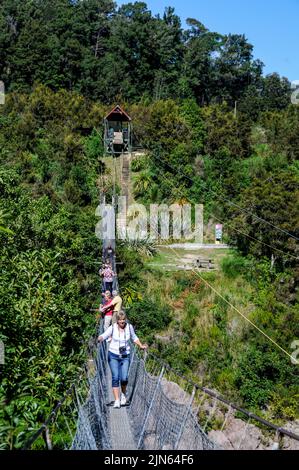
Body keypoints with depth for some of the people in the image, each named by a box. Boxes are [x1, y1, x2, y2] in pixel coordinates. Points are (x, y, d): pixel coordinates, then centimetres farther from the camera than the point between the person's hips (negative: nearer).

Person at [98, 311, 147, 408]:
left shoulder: (129, 327, -2)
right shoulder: (112, 328, -8)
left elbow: (134, 338, 16)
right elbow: (104, 335, -17)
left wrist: (141, 346, 13)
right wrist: (100, 338, -39)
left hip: (125, 356, 1)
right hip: (113, 355, -1)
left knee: (124, 378, -8)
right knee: (115, 378, -8)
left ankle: (123, 394, 22)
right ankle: (117, 400, 1)